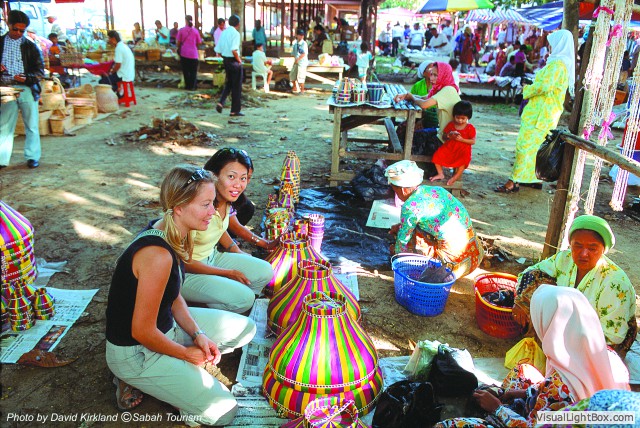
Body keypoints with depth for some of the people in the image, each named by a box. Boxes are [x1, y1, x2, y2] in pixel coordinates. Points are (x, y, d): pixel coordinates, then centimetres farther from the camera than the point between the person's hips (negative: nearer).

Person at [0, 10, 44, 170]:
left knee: (31, 125, 4)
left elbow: (40, 71, 1)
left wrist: (26, 78, -17)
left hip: (27, 89, -1)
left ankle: (32, 157, 13)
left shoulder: (30, 46, 5)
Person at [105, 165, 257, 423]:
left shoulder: (170, 232, -5)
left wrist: (198, 334, -5)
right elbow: (143, 332, -26)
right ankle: (139, 379, 4)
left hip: (167, 324, 9)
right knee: (223, 412, -8)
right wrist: (186, 354, -11)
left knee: (245, 329, 12)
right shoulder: (158, 255, -33)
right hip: (135, 351, -9)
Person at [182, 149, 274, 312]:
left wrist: (238, 252, 2)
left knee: (265, 272, -1)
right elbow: (184, 261, -22)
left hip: (212, 257, 8)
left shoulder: (227, 200, -6)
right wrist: (229, 273, -14)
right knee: (244, 297, -22)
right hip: (185, 272, -8)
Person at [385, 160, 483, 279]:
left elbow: (402, 240, -1)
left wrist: (396, 251, 20)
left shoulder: (410, 206, -15)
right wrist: (401, 226, 30)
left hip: (456, 263, -8)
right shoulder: (436, 189, 8)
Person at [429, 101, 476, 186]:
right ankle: (440, 174, -4)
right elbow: (443, 137, 12)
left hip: (463, 149, -4)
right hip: (449, 147, 4)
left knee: (464, 159, -35)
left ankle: (456, 176, -20)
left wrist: (461, 139, -19)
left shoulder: (470, 128, -1)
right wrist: (448, 135, -13)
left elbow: (473, 141, -6)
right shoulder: (451, 124, 8)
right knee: (437, 155, -17)